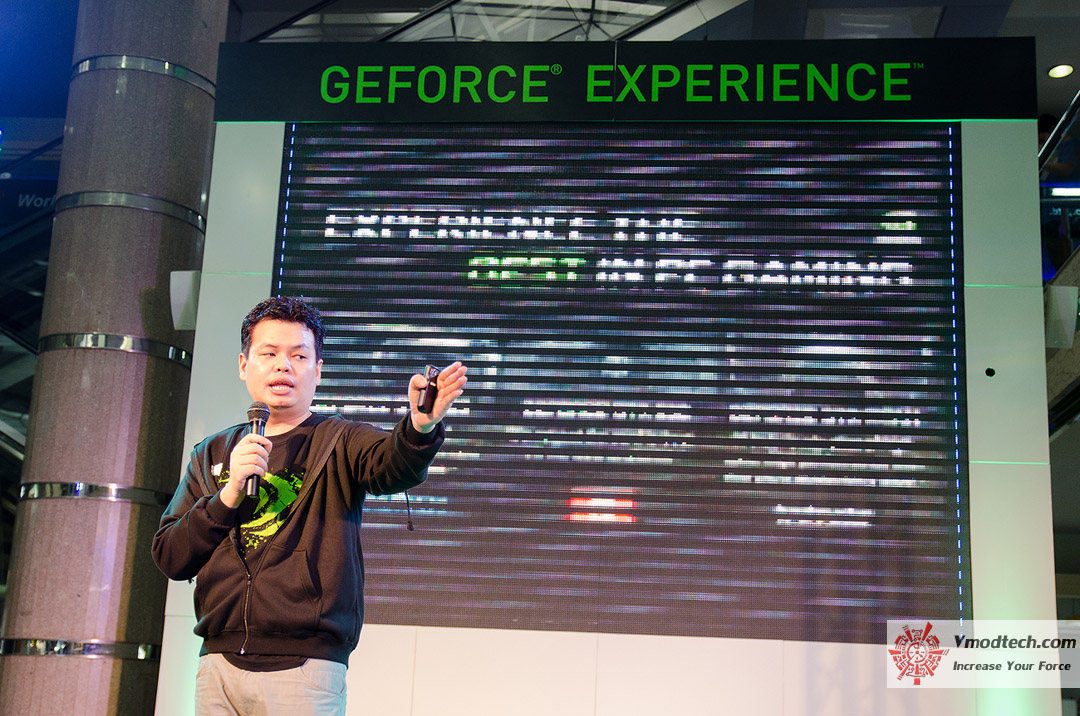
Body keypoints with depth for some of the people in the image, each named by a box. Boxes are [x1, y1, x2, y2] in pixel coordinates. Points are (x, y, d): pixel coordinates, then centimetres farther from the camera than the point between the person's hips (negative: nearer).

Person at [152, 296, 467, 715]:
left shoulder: (340, 444, 2)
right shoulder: (212, 455, 14)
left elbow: (394, 466, -21)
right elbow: (169, 559, 6)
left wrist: (420, 426, -44)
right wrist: (229, 494, -9)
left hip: (303, 669, -3)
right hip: (218, 662, 3)